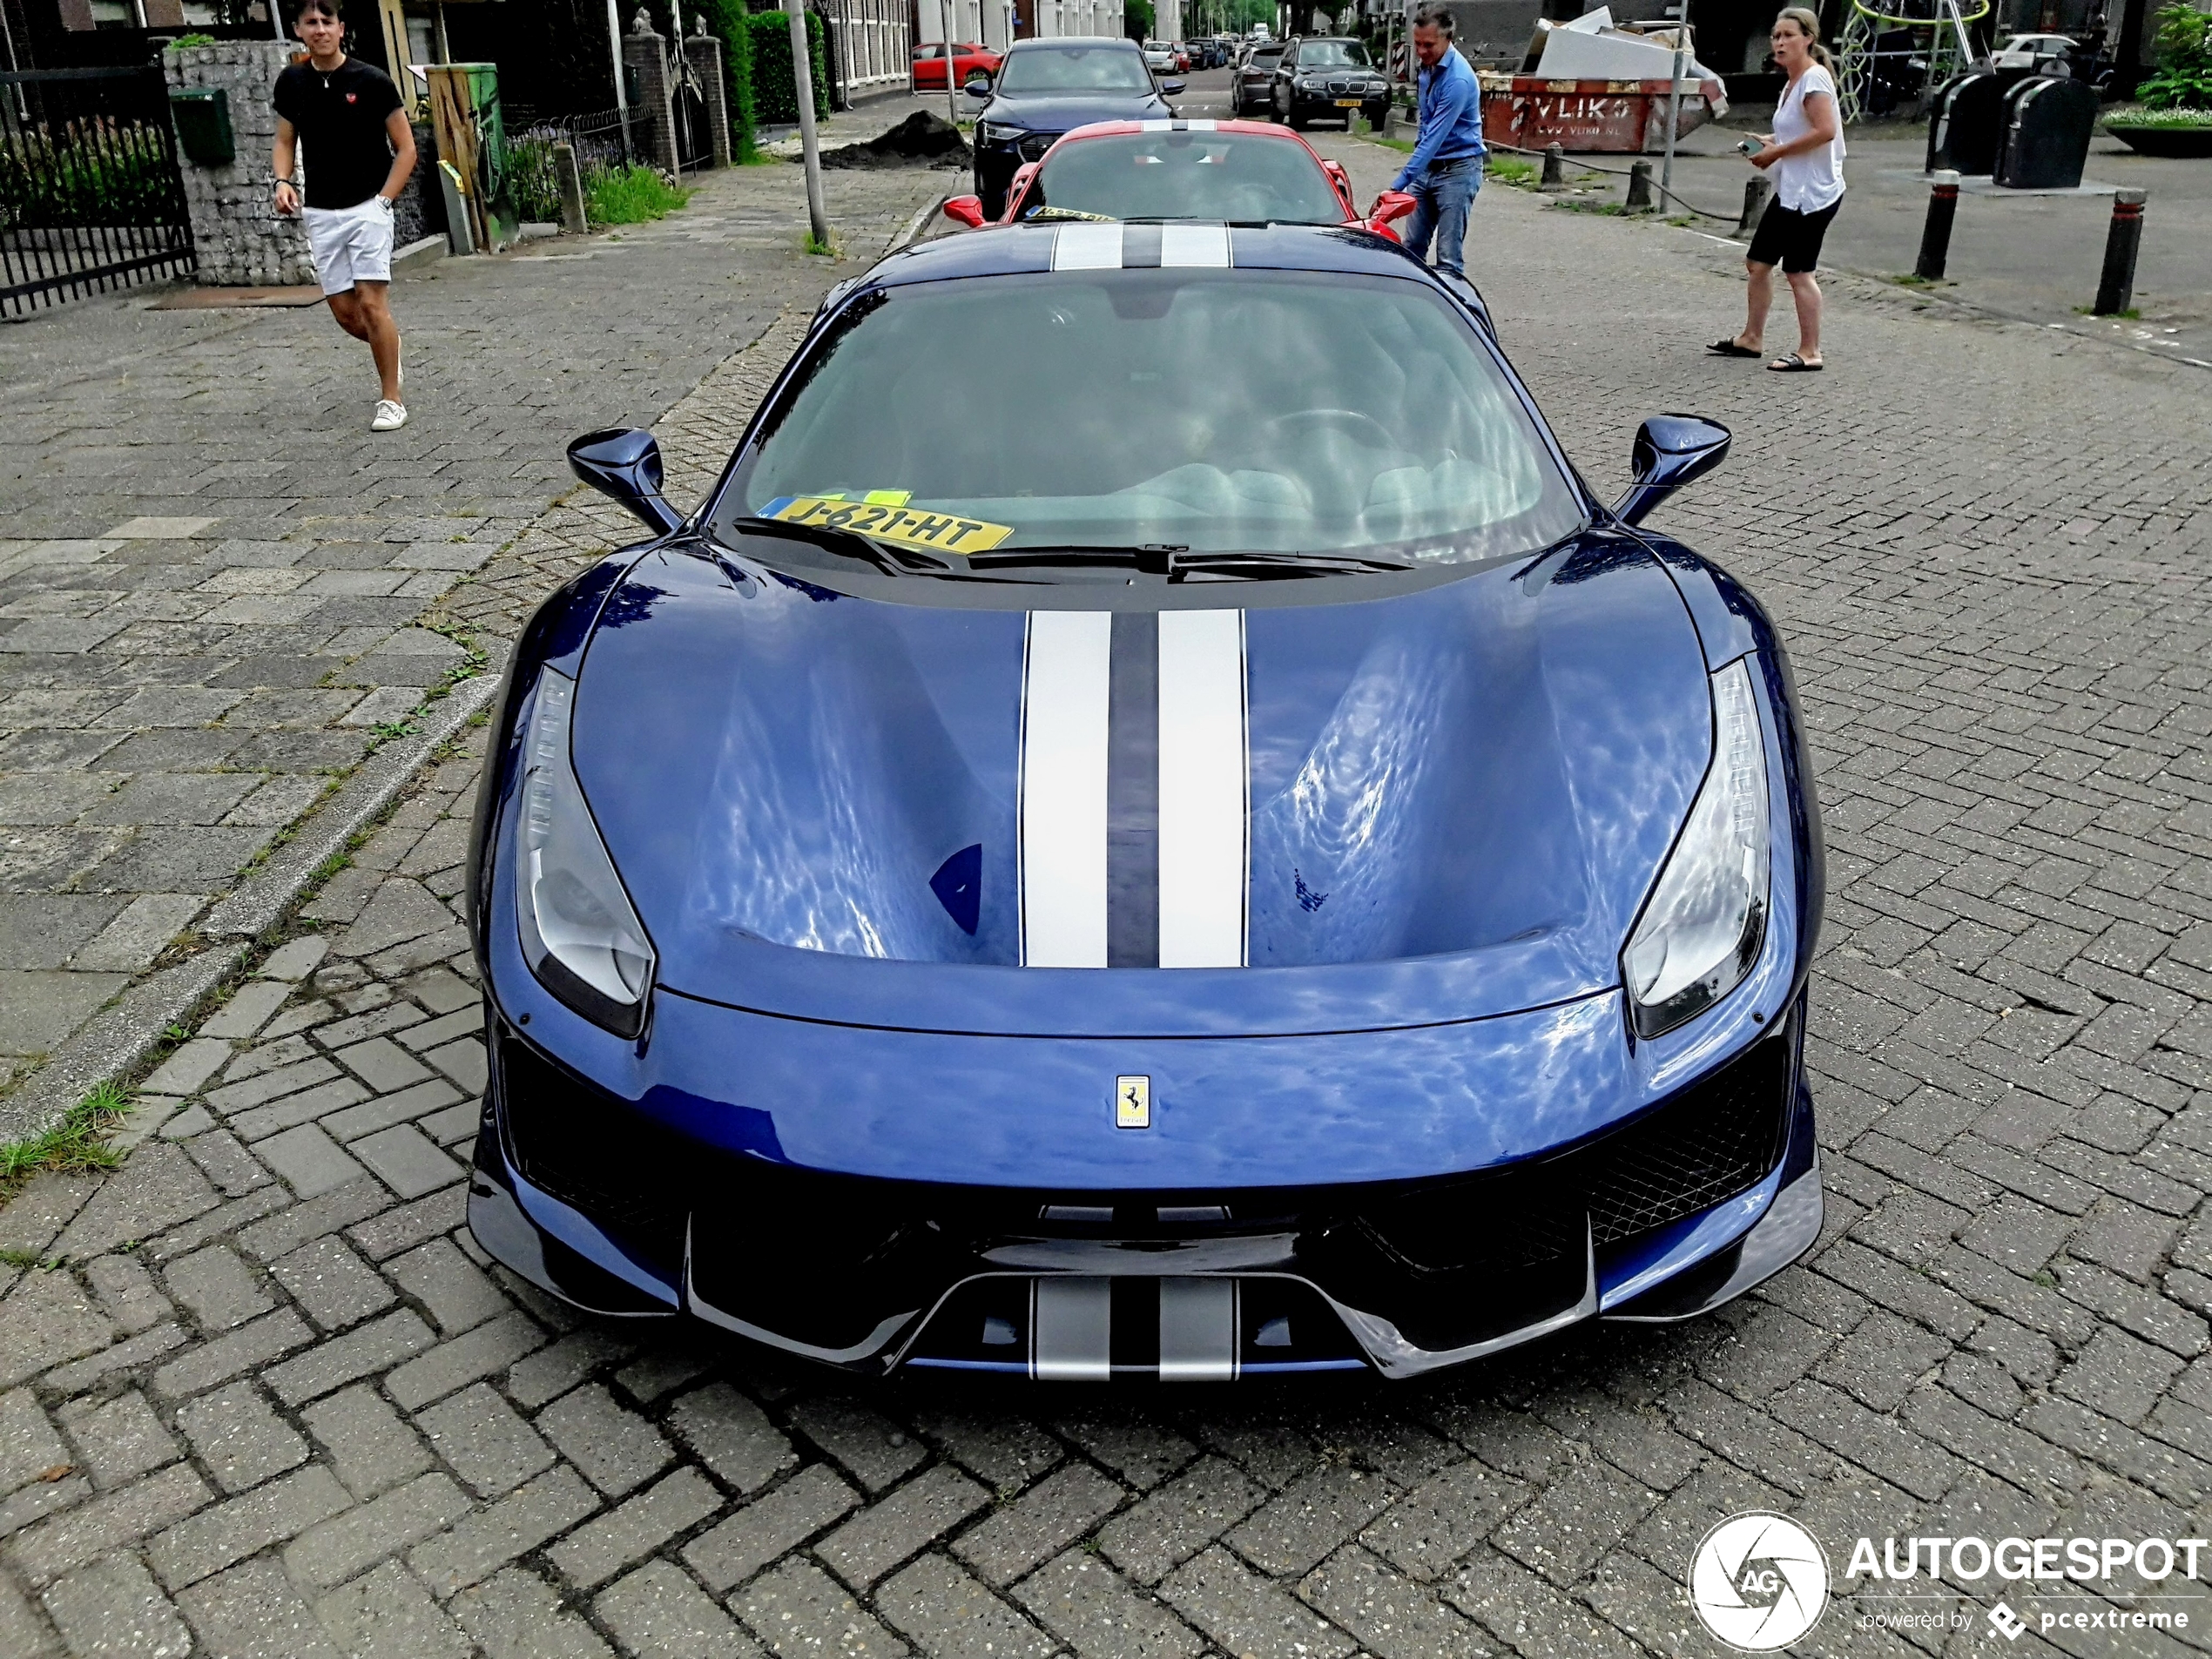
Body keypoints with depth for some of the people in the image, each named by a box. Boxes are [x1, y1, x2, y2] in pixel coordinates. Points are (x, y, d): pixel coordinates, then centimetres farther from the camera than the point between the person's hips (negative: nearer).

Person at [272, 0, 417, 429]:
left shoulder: (371, 81, -7)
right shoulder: (291, 83, 5)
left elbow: (406, 149, -2)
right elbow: (286, 141, 17)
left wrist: (383, 200, -9)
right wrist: (283, 181, -2)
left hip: (367, 208, -4)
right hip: (320, 213, 4)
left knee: (371, 303, -12)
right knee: (344, 312, 3)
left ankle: (391, 399, -2)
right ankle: (390, 347, 35)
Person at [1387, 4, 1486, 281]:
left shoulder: (1458, 79, -22)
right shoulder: (1426, 67, 6)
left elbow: (1435, 138, -27)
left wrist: (1398, 184, -32)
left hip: (1457, 170, -8)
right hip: (1427, 167, 8)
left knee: (1449, 257, -10)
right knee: (1413, 247, 8)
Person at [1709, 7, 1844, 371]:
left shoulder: (1814, 78, -14)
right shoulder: (1793, 82, 14)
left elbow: (1825, 131, -24)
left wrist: (1777, 152, -17)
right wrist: (1771, 141, 8)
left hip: (1813, 192, -10)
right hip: (1791, 190, 10)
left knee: (1798, 270, -6)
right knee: (1758, 262, 13)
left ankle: (1810, 353, 0)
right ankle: (1751, 338, 24)